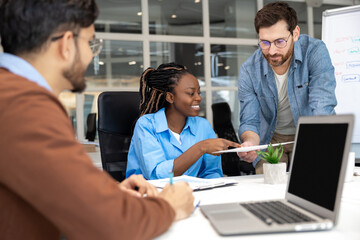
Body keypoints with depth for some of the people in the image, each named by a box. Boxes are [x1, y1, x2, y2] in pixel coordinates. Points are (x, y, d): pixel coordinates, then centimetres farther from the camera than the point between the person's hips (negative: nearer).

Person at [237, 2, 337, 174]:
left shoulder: (315, 51, -20)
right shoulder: (249, 70, -14)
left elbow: (322, 108, -27)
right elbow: (249, 121, -11)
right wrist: (250, 142, -34)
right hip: (271, 139, 1)